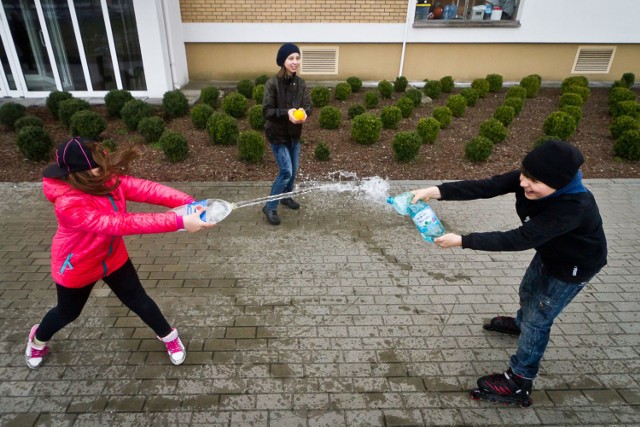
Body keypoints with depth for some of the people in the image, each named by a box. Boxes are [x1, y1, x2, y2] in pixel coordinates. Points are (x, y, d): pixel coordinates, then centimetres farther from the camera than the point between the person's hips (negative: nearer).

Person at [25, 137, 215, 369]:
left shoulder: (107, 179, -21)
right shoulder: (69, 205, -39)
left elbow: (146, 189, -29)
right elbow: (123, 224, -45)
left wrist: (189, 202, -45)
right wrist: (180, 222, -52)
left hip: (112, 257, 4)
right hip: (77, 266, -4)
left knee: (138, 300, 12)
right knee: (67, 313, 22)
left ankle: (169, 337, 33)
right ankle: (38, 339, 56)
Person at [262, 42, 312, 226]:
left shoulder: (301, 83, -1)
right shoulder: (272, 83, -16)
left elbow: (308, 105, -1)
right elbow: (267, 111, -17)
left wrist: (304, 112, -24)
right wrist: (286, 113, -33)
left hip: (294, 134, 6)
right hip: (278, 135, -6)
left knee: (294, 170, 16)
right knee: (286, 171, -10)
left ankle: (286, 196, 42)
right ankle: (270, 207, 6)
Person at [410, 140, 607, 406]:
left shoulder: (573, 207, -43)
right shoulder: (530, 180, -25)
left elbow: (518, 239, -43)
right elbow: (486, 187, -31)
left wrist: (462, 241, -43)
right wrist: (437, 191, -42)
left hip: (574, 265, -7)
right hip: (549, 253, 7)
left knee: (538, 319, 2)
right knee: (528, 292, 29)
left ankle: (519, 383, 20)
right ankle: (520, 324, 62)